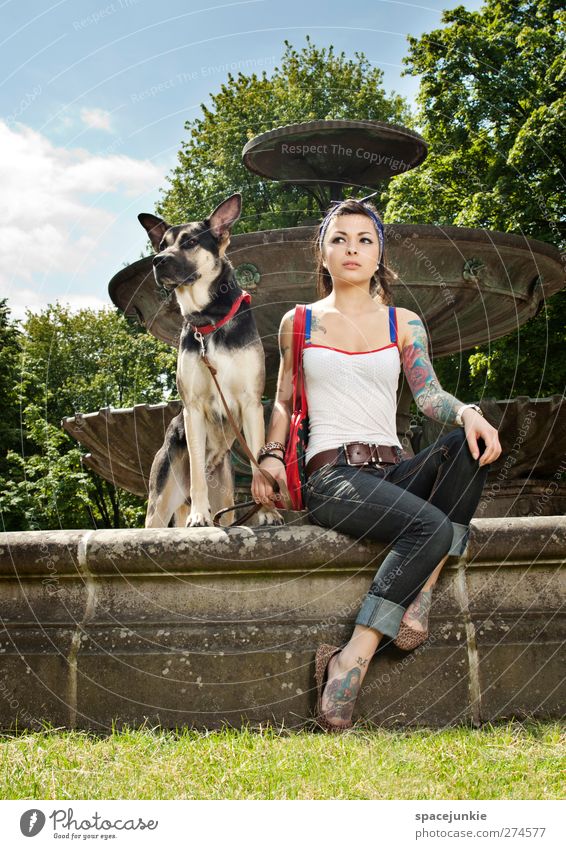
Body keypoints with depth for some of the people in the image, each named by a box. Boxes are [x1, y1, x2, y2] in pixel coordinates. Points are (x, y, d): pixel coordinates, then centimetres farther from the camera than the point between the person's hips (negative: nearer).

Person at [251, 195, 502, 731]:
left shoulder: (403, 323, 16)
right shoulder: (299, 322, 13)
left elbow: (428, 395, 4)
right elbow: (283, 402, 19)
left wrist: (467, 412, -18)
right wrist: (270, 456, 2)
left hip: (396, 471, 3)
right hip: (332, 474, -3)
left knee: (468, 445, -31)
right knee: (433, 528, -33)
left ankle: (418, 603, -27)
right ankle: (349, 663, -26)